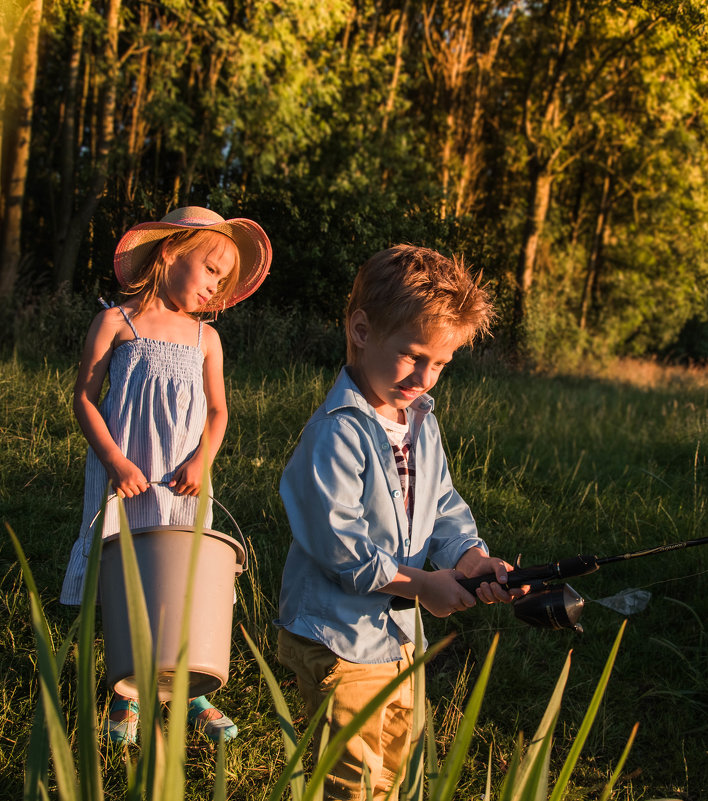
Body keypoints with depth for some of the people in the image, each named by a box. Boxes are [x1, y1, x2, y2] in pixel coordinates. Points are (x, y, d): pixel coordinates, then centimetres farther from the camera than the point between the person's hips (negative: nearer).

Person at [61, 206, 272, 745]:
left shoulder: (206, 339, 10)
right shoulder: (117, 323, -1)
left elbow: (217, 411, 12)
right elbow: (84, 397, -2)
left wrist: (201, 460, -6)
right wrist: (115, 461, -12)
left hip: (183, 482, 3)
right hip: (124, 476, -3)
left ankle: (191, 692, 18)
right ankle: (126, 696, 17)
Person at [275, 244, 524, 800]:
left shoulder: (422, 425, 5)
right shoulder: (336, 434, -24)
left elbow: (442, 507, 9)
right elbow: (339, 546, -26)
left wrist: (469, 556, -12)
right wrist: (422, 585, -20)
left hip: (397, 630, 9)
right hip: (338, 639, -9)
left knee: (393, 757, 23)